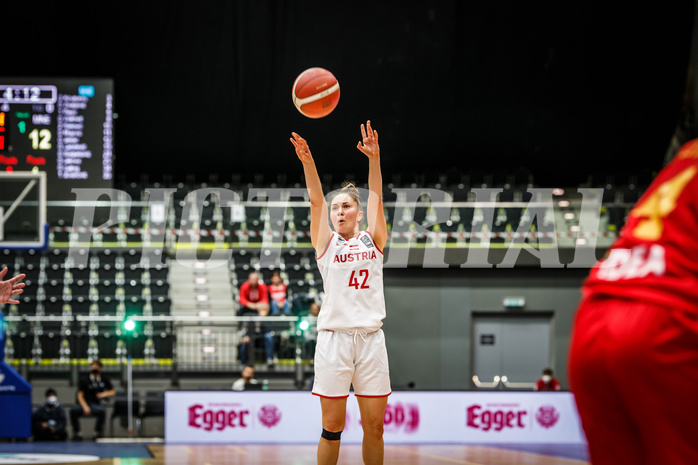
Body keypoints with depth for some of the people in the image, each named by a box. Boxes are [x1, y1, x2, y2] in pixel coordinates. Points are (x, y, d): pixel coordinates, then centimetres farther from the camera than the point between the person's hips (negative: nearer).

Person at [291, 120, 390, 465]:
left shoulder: (373, 240, 12)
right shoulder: (326, 242, 9)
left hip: (371, 337, 1)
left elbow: (376, 197, -1)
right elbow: (316, 201, -5)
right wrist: (307, 162, -19)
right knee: (332, 427, -2)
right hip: (334, 336, -1)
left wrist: (374, 160, -16)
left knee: (374, 426, 2)